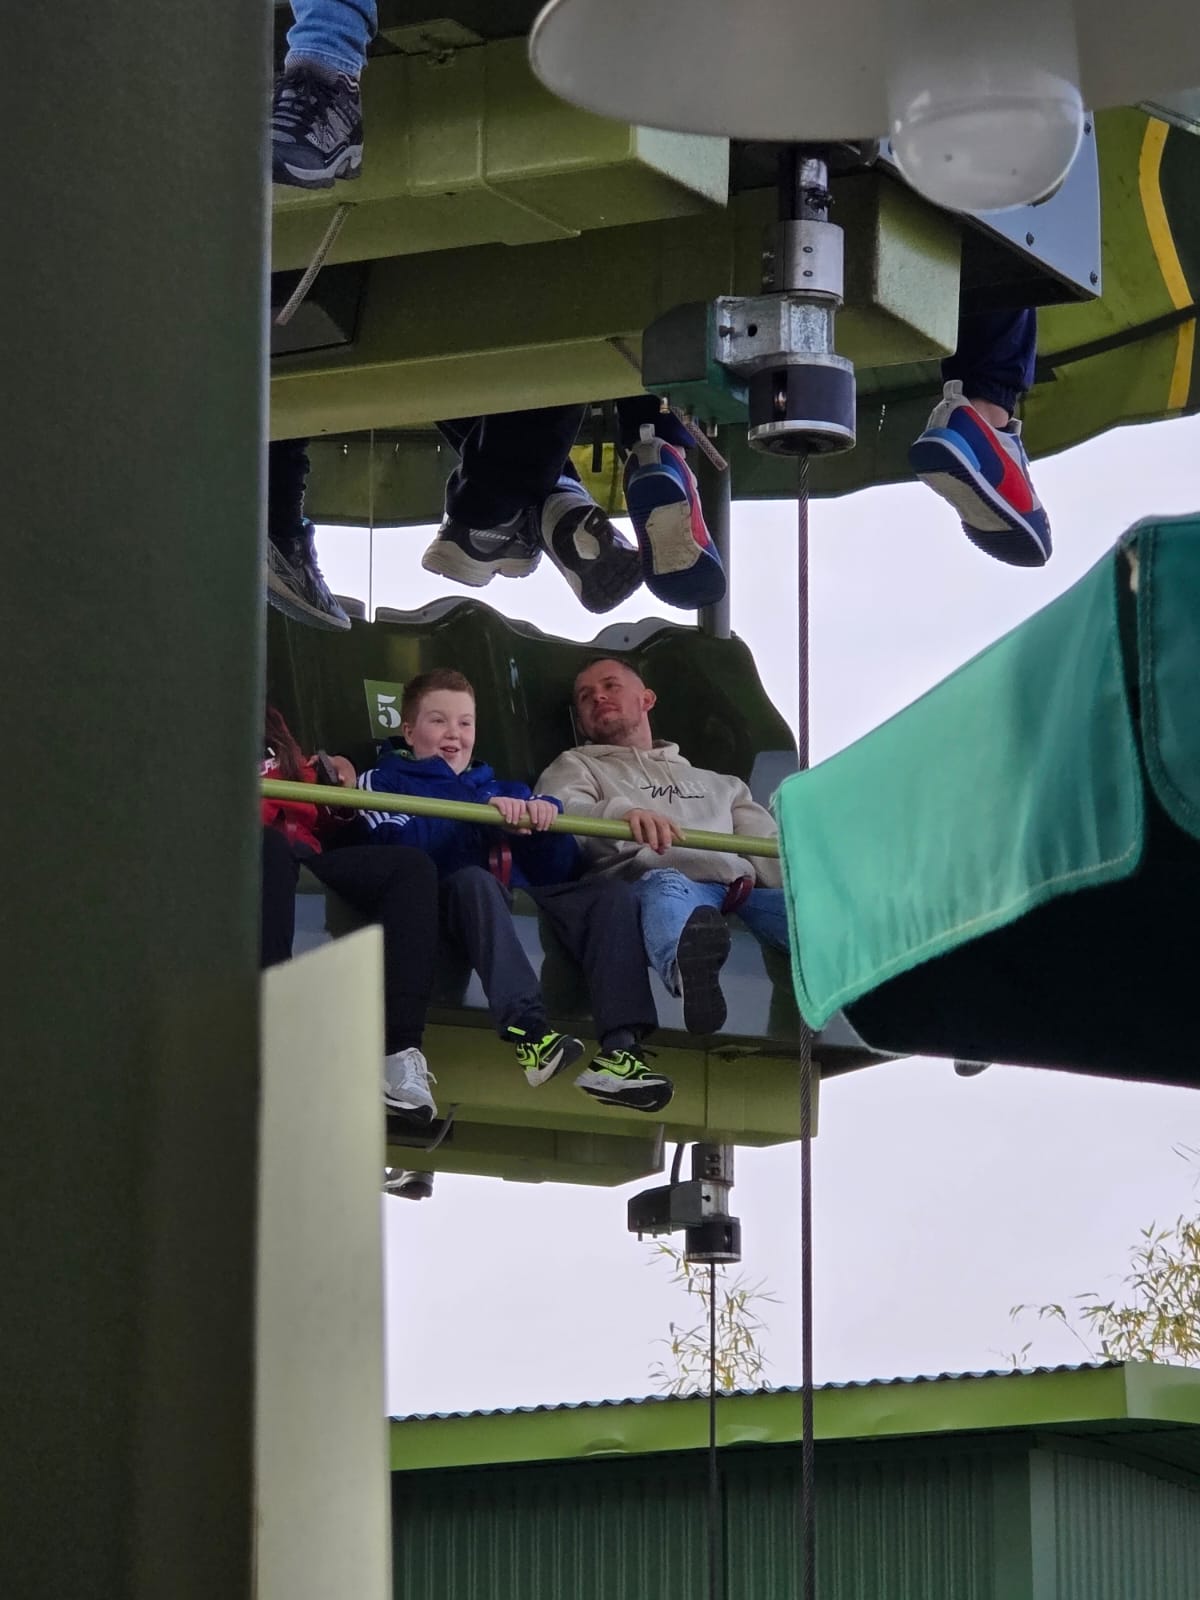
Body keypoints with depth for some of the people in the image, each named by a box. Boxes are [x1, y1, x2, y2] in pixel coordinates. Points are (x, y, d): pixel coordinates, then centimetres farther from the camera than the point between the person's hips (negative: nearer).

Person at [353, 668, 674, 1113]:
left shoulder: (505, 791, 33)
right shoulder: (386, 781, 20)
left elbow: (558, 871, 16)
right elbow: (400, 843, -5)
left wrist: (544, 818, -4)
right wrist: (483, 814, -12)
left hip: (521, 894, 5)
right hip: (448, 897, -5)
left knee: (615, 896, -18)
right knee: (474, 878, -37)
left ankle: (618, 1051, -36)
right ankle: (528, 1031, -56)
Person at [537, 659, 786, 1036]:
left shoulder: (718, 782, 40)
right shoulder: (574, 766, 29)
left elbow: (773, 852, 24)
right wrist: (623, 813, -21)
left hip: (743, 890, 4)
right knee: (666, 886, -43)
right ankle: (692, 972, -79)